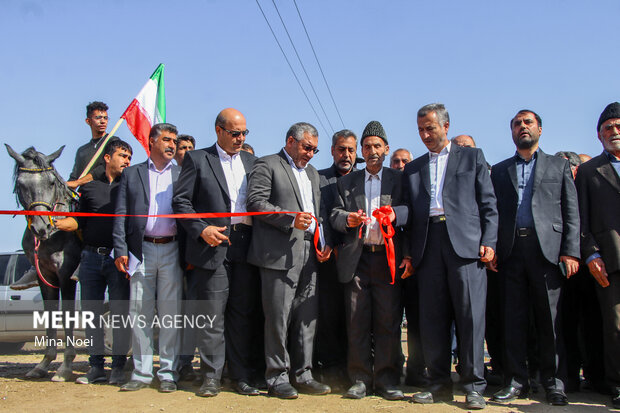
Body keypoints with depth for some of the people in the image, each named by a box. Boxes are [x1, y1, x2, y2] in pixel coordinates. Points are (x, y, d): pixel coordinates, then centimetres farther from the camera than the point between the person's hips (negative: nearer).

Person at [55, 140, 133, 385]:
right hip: (91, 257, 3)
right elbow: (79, 221, 11)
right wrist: (55, 222, -6)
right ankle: (96, 366, 15)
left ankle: (118, 367, 5)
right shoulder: (90, 187, 13)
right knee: (91, 311, 5)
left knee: (120, 312, -2)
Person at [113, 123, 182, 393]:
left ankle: (168, 373, 10)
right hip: (141, 251, 0)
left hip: (172, 251, 0)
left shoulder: (181, 175, 12)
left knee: (170, 313, 2)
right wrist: (120, 250, -4)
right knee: (140, 312, 3)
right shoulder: (132, 174, 12)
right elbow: (121, 215, 7)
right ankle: (141, 373, 12)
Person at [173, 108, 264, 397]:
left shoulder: (251, 161, 17)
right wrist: (202, 230, -12)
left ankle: (242, 375, 15)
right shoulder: (197, 159, 4)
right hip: (214, 245, -3)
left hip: (247, 245, 4)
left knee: (244, 313, 6)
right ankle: (211, 376, 11)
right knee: (212, 313, 1)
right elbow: (181, 201, -1)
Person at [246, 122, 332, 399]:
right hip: (280, 254, -7)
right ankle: (277, 377, 7)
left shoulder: (312, 173, 24)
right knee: (278, 317, -3)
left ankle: (302, 374, 17)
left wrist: (325, 242, 9)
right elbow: (256, 201, -11)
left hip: (309, 254, 7)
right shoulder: (267, 165, 1)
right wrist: (290, 219, -19)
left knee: (307, 317, 8)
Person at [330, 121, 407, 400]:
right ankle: (360, 379, 10)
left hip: (387, 258, -1)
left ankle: (386, 379, 8)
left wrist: (396, 214, -17)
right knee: (357, 320, 2)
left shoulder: (399, 179, 12)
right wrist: (347, 219, -10)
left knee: (388, 321, -1)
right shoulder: (347, 183, 18)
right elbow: (334, 215, 12)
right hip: (356, 259, 2)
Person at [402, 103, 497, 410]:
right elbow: (410, 214, 16)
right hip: (428, 246, 3)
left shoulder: (472, 157, 13)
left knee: (470, 316, -5)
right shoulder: (413, 169, 20)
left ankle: (473, 387, 3)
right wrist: (409, 253, 7)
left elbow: (488, 203, 6)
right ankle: (439, 384, 12)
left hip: (466, 243, -3)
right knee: (431, 318, 3)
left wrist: (488, 242, -5)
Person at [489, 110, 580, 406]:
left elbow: (571, 212, 7)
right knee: (513, 319, 2)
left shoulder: (559, 166, 15)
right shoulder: (499, 170, 19)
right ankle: (516, 381, 9)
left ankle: (553, 383, 10)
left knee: (550, 320, 0)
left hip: (547, 248, -1)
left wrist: (570, 252, -4)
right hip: (510, 250, 2)